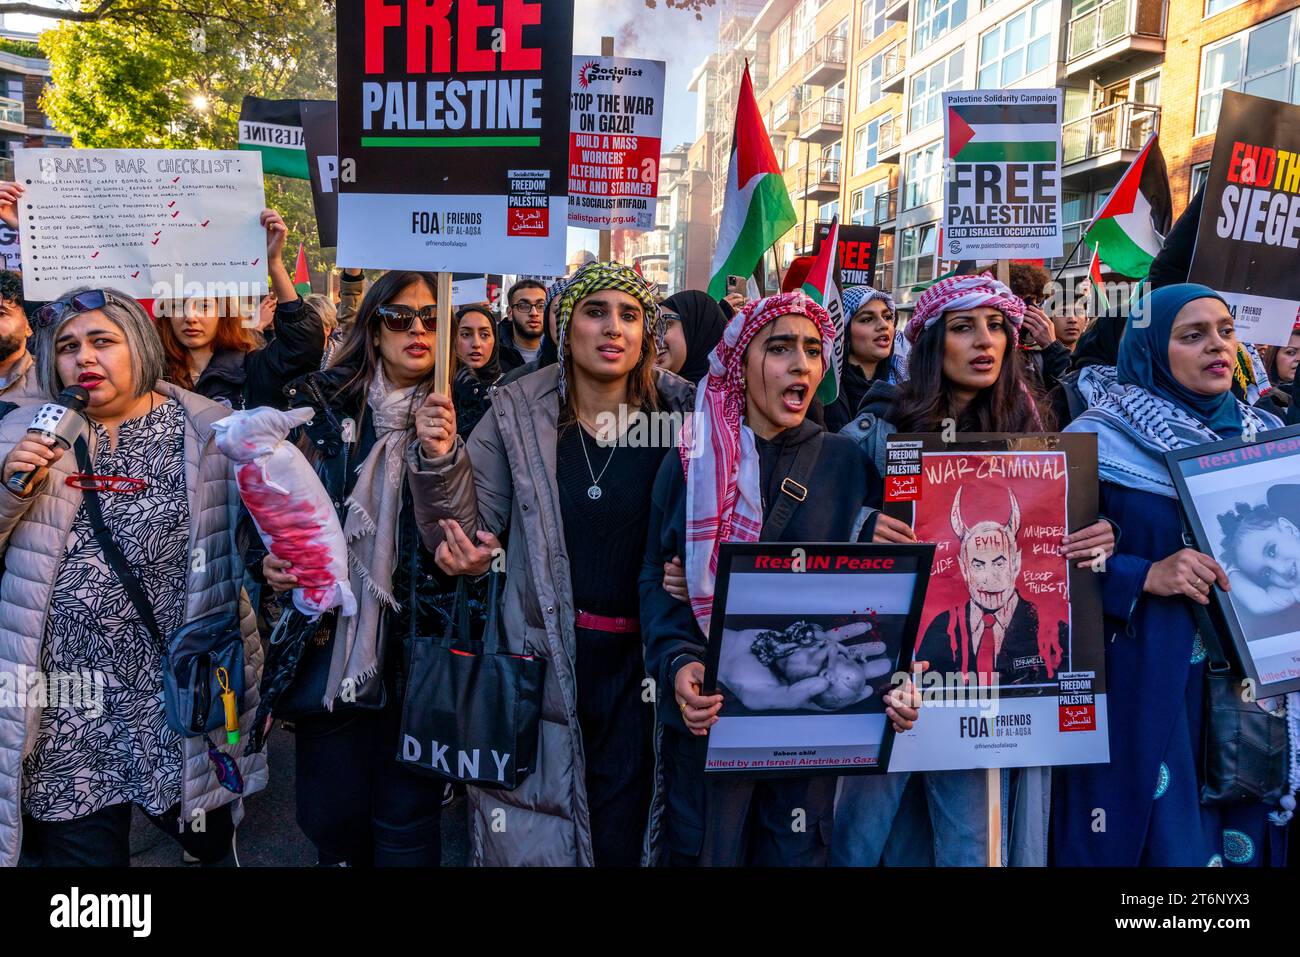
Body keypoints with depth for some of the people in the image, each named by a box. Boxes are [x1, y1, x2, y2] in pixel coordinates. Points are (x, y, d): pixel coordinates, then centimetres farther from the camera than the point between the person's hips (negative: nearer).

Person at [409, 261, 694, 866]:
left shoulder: (684, 413, -4)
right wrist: (440, 457, -16)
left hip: (639, 658, 0)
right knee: (529, 835, 12)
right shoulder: (520, 412, -3)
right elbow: (462, 537, -1)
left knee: (620, 834, 13)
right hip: (540, 653, 0)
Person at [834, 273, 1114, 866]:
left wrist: (1094, 544, -9)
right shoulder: (876, 432, -4)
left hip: (992, 668, 2)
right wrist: (862, 530, -25)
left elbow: (1056, 545, 12)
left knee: (974, 843, 8)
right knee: (862, 837, 7)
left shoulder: (1030, 435, 5)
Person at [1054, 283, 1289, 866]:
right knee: (1158, 836, 3)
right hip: (1142, 681, -4)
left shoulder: (1265, 435, 9)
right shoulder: (1098, 439, -7)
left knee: (1244, 831, 12)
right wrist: (1145, 577, -22)